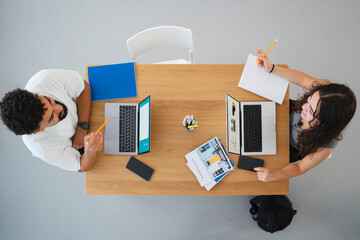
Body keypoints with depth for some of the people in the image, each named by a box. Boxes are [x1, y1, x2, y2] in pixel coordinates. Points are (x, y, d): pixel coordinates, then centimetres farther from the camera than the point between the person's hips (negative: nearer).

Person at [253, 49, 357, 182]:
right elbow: (303, 79, -20)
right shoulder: (325, 88, -38)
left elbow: (300, 168, -27)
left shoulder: (325, 145, -42)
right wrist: (271, 68, -31)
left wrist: (272, 176, -44)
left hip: (294, 149, -3)